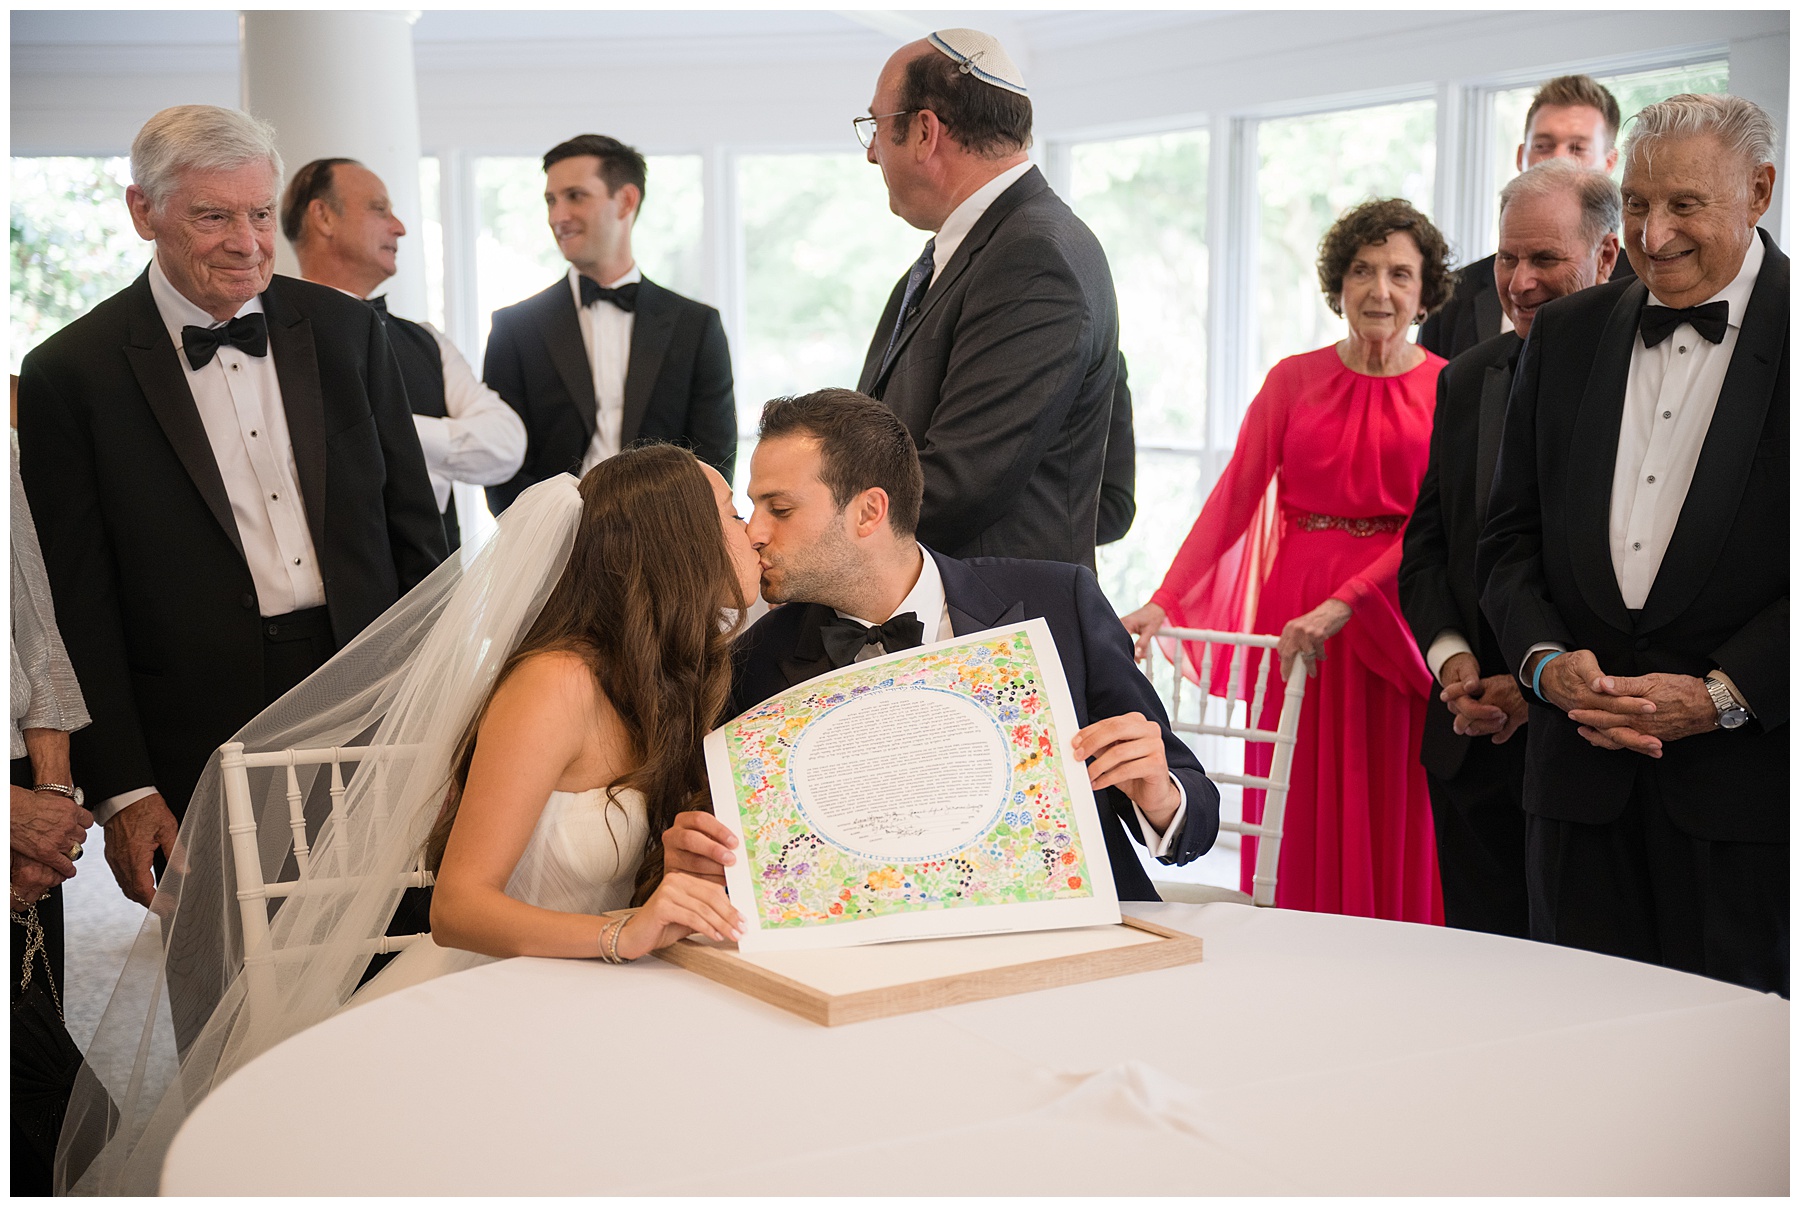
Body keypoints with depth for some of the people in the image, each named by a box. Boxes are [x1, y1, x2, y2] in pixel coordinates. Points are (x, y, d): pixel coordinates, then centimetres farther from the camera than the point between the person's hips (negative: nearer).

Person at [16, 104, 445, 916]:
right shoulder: (69, 375, -3)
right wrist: (120, 790, -7)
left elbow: (413, 526, 11)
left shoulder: (346, 331, 7)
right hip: (200, 753, -3)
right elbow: (76, 603, -3)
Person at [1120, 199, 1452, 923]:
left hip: (1394, 612, -2)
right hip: (1293, 608, 2)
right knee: (1301, 815, 4)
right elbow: (1234, 497, 0)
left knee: (1392, 817, 2)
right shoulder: (1294, 380, 7)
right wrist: (1164, 602, -11)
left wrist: (1340, 605, -22)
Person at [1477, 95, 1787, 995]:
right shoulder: (1566, 333, 12)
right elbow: (1511, 538, 12)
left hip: (1745, 773, -3)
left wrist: (1724, 694, -13)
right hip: (1583, 771, 4)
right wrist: (1545, 662, -5)